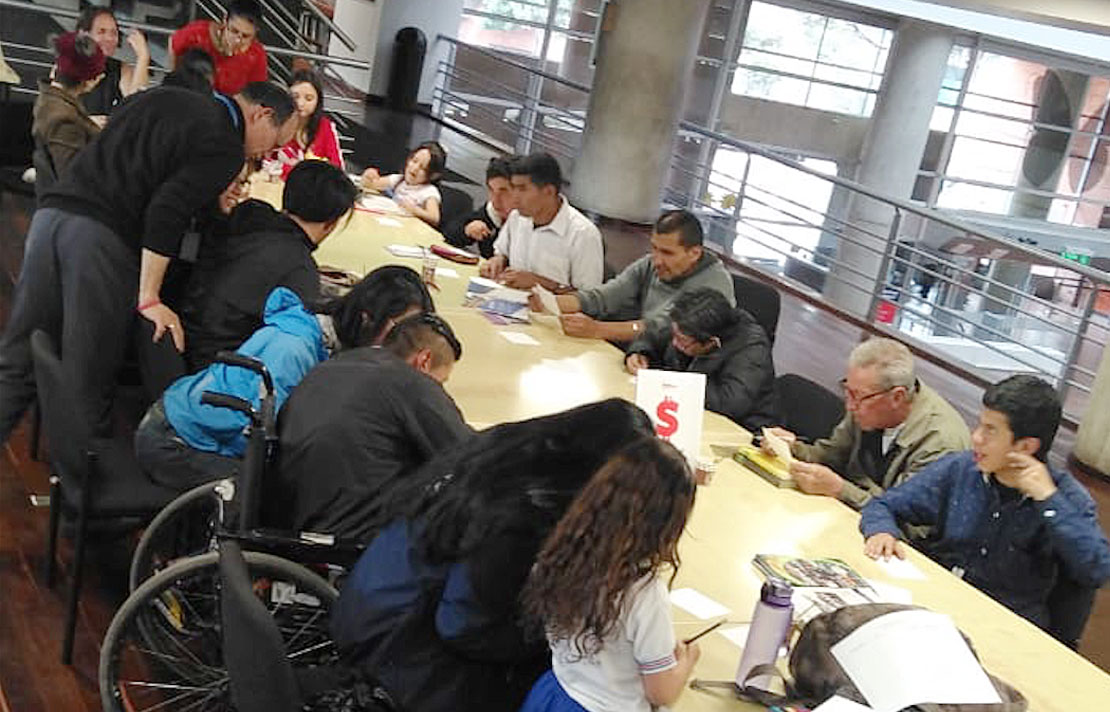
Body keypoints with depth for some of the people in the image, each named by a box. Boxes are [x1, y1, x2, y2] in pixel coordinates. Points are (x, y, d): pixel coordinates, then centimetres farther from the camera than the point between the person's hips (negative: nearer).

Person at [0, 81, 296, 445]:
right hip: (102, 235, -7)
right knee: (89, 380, 3)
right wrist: (149, 300, -12)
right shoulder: (224, 148, -3)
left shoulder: (160, 97, 21)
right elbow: (167, 213, -13)